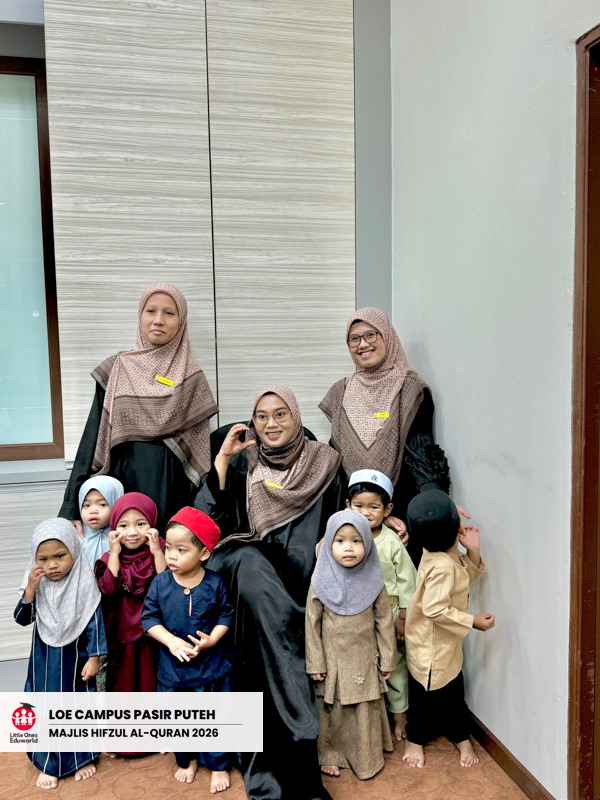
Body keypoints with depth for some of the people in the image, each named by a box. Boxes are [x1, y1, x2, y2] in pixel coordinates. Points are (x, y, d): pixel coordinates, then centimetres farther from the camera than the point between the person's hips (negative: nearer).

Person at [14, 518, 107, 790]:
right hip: (44, 659, 2)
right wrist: (30, 589, -24)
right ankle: (49, 764, 31)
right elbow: (22, 619, -9)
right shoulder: (36, 584, -8)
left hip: (75, 658, -2)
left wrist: (93, 658, -10)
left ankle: (83, 757, 34)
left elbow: (95, 623, -11)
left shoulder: (83, 585, -17)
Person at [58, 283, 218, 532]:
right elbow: (94, 436, 3)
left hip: (173, 485, 0)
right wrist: (73, 507, -2)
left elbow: (201, 446, 4)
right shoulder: (117, 370, 4)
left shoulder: (191, 377, 3)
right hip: (125, 479, 1)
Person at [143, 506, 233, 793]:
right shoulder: (160, 582, -10)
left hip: (211, 665, -2)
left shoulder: (214, 583, -13)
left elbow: (226, 614, -4)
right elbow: (149, 617, -6)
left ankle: (219, 765, 33)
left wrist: (212, 639, -19)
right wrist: (171, 641, -18)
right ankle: (187, 760, 43)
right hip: (173, 667, 2)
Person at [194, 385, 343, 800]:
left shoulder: (323, 463, 8)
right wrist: (222, 460, -5)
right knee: (253, 567, -32)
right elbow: (207, 518, -1)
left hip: (300, 576, -1)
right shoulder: (242, 461, 10)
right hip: (247, 560, 1)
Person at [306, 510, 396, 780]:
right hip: (333, 661, 0)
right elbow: (312, 625, -5)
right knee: (331, 710, 13)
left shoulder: (373, 582, -9)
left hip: (365, 660, 1)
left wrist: (387, 658, 2)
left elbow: (384, 622, -1)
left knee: (366, 710, 12)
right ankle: (330, 754, 34)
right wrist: (315, 663, -4)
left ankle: (368, 757, 33)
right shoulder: (321, 583, -11)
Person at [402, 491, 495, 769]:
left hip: (447, 641, 8)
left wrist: (472, 551, -11)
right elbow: (435, 609, -33)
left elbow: (467, 574, 8)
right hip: (430, 644, -8)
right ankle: (415, 740, 35)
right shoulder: (442, 567, -35)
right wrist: (473, 621, -23)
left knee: (454, 690, 22)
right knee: (426, 692, 13)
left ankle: (462, 738, 40)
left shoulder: (450, 554, -6)